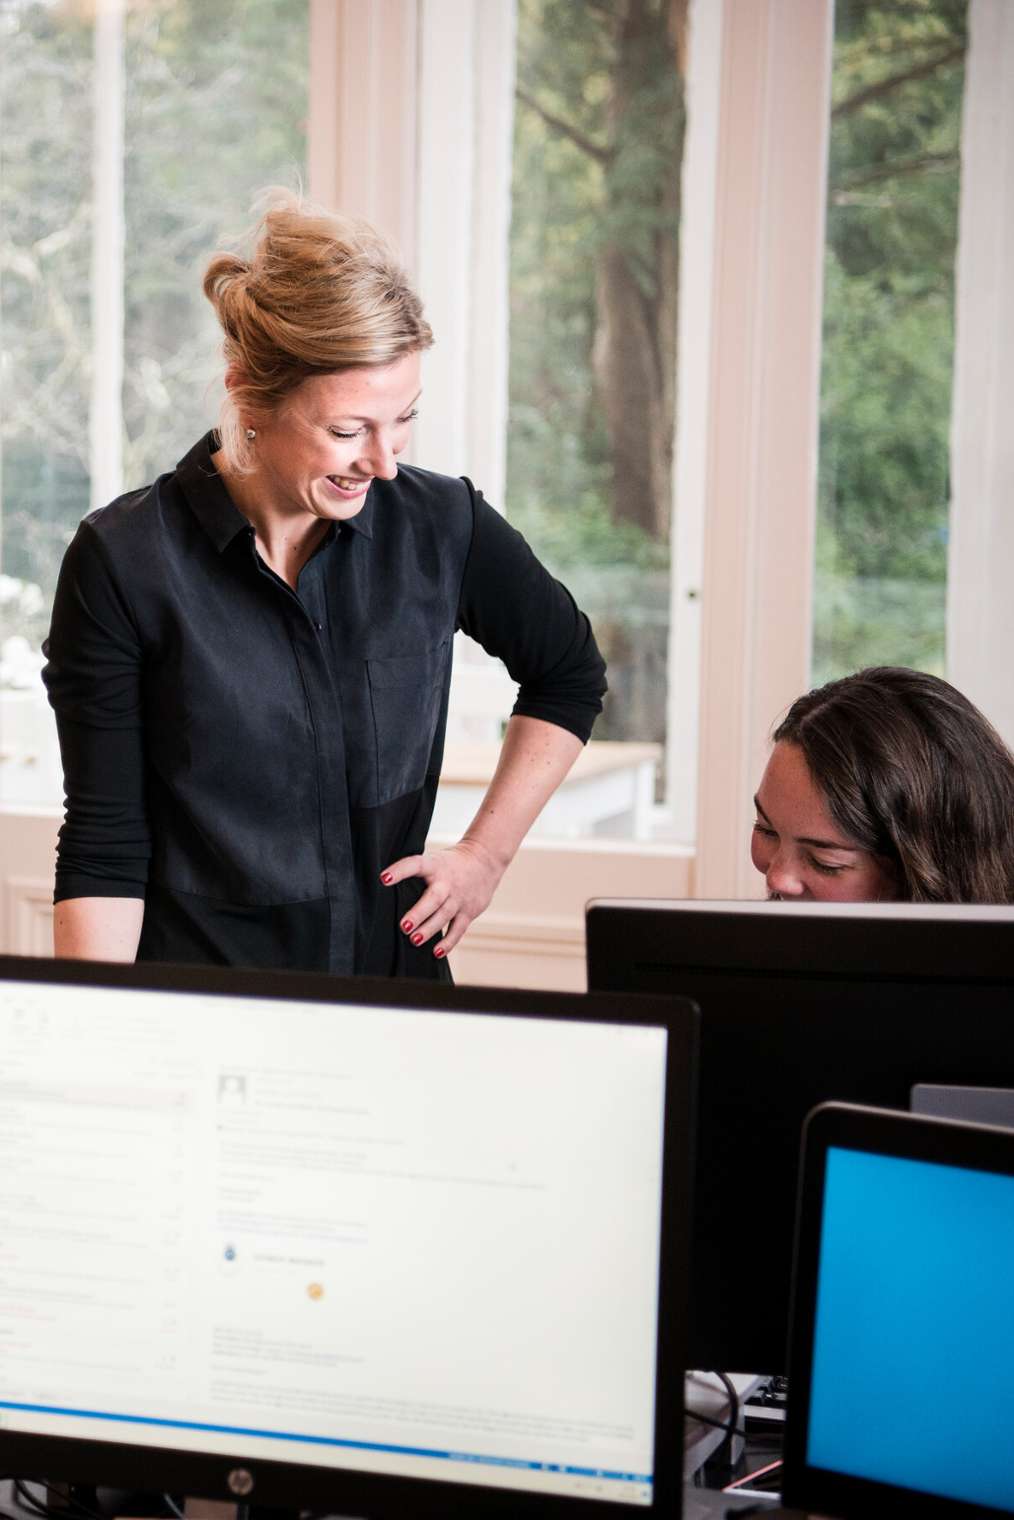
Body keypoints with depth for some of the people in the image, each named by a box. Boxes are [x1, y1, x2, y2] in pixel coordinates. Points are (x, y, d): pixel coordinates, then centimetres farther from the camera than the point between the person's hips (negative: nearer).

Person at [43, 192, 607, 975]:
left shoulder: (442, 527, 0)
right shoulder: (124, 563, -8)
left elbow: (570, 676, 19)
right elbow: (103, 849, -6)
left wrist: (487, 854, 11)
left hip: (399, 977, 2)